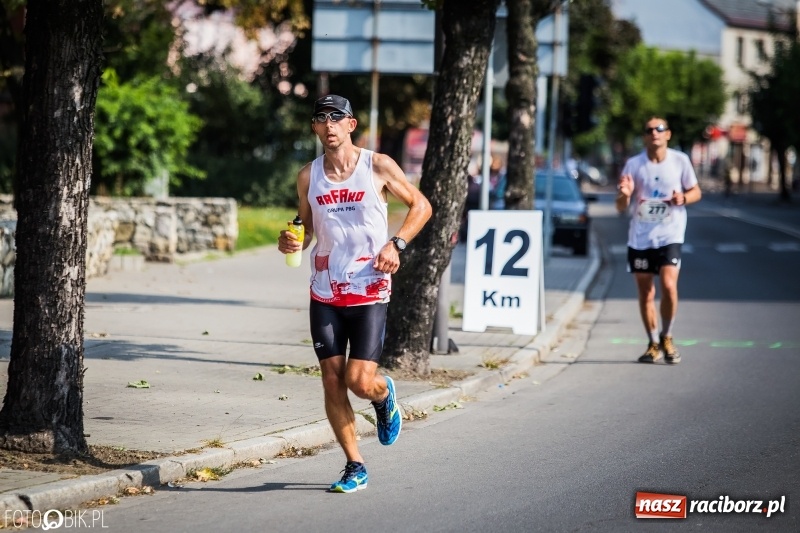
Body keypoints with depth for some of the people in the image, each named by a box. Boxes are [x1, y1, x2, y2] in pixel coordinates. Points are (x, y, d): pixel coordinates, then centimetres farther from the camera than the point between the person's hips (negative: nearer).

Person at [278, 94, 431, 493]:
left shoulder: (378, 167, -4)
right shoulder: (308, 177, 4)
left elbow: (421, 205, 5)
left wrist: (397, 244, -9)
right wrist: (293, 243, -5)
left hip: (369, 292, -3)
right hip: (324, 294, 3)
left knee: (360, 381, -12)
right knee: (332, 381, -1)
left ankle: (385, 394, 26)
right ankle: (354, 466, 11)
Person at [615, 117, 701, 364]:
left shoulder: (680, 160, 0)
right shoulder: (634, 164, 1)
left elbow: (696, 192, 10)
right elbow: (621, 207, 3)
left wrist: (683, 199, -13)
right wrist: (625, 194, -21)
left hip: (670, 235, -2)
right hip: (640, 237, 2)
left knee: (669, 285, -16)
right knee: (645, 292, 5)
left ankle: (666, 337, 5)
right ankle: (654, 344, 20)